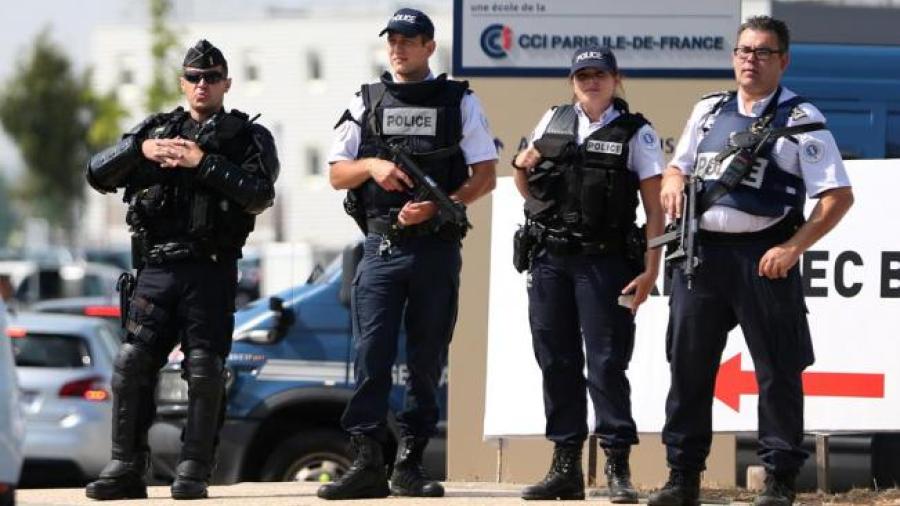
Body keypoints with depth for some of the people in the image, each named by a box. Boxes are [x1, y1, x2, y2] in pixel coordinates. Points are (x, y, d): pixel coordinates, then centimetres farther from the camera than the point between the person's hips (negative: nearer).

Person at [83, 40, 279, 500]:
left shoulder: (248, 136, 7)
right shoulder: (155, 128, 17)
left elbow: (259, 195, -10)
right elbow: (98, 175, 9)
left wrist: (204, 163, -15)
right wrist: (140, 150, -7)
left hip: (211, 272, -3)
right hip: (156, 269, 3)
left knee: (205, 370, -7)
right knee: (132, 363, -6)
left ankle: (193, 471, -2)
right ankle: (125, 467, -2)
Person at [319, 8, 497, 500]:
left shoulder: (460, 102, 7)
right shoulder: (365, 103, 12)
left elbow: (485, 176, 2)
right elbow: (337, 175, 12)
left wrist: (437, 206, -12)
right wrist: (372, 165, -9)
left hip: (437, 248, -1)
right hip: (381, 247, 1)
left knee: (427, 361, 2)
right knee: (371, 355, -8)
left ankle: (410, 463, 6)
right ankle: (366, 464, -10)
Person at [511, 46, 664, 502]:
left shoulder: (636, 134, 2)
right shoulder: (552, 122, 14)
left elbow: (655, 208, -2)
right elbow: (528, 191, 24)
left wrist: (650, 270, -11)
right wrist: (521, 167, 0)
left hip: (603, 262, -5)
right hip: (549, 259, 5)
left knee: (606, 363, -7)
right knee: (556, 362, 6)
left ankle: (618, 468, -5)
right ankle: (565, 467, 12)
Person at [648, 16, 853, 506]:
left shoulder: (800, 120, -2)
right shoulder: (708, 111, 14)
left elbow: (838, 197, -7)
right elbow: (676, 167, 24)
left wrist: (793, 248, -15)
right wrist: (672, 184, -1)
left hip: (762, 257, -5)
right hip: (699, 250, 5)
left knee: (777, 370, 0)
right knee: (687, 364, 7)